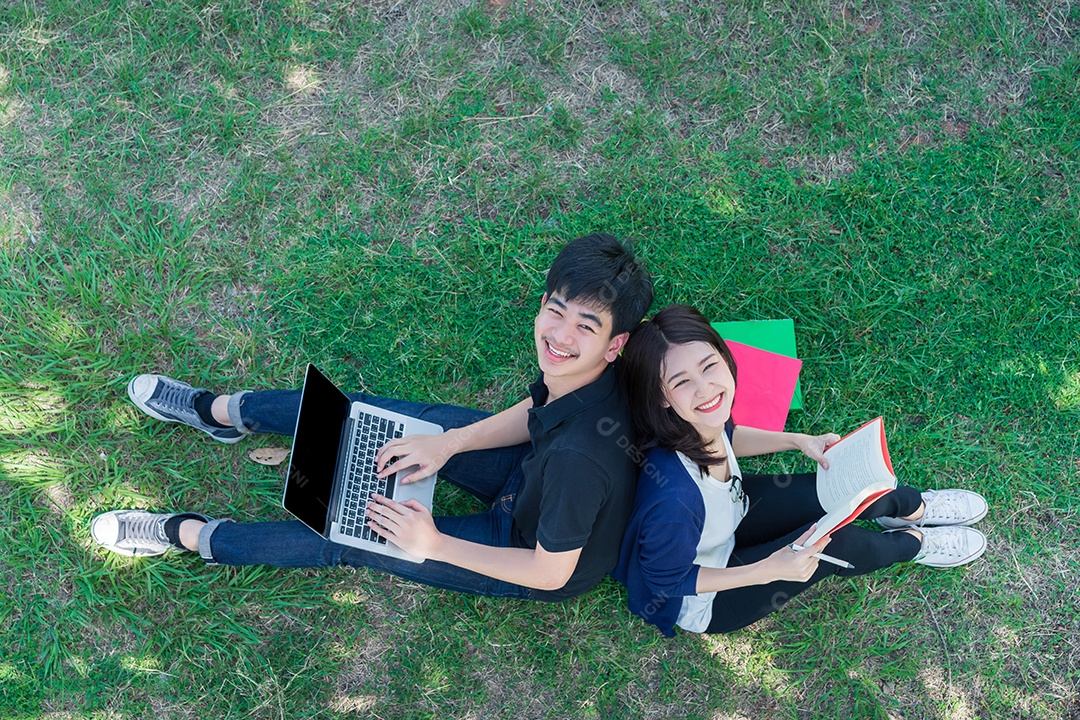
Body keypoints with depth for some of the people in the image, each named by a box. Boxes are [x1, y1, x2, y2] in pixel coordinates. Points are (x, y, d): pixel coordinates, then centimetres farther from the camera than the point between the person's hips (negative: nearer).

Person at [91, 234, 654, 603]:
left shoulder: (580, 453, -43)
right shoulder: (573, 371, -21)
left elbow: (551, 572, -28)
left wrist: (435, 546, -21)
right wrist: (448, 443, -7)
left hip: (547, 563, -6)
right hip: (530, 476, 6)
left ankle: (186, 535, 18)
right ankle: (218, 411, 28)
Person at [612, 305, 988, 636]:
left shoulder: (704, 422, -23)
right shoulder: (672, 497, -45)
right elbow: (670, 581, -27)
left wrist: (800, 441, -5)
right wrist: (770, 570, -29)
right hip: (702, 603, -6)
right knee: (836, 543, -14)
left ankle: (914, 507, 34)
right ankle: (914, 542, 22)